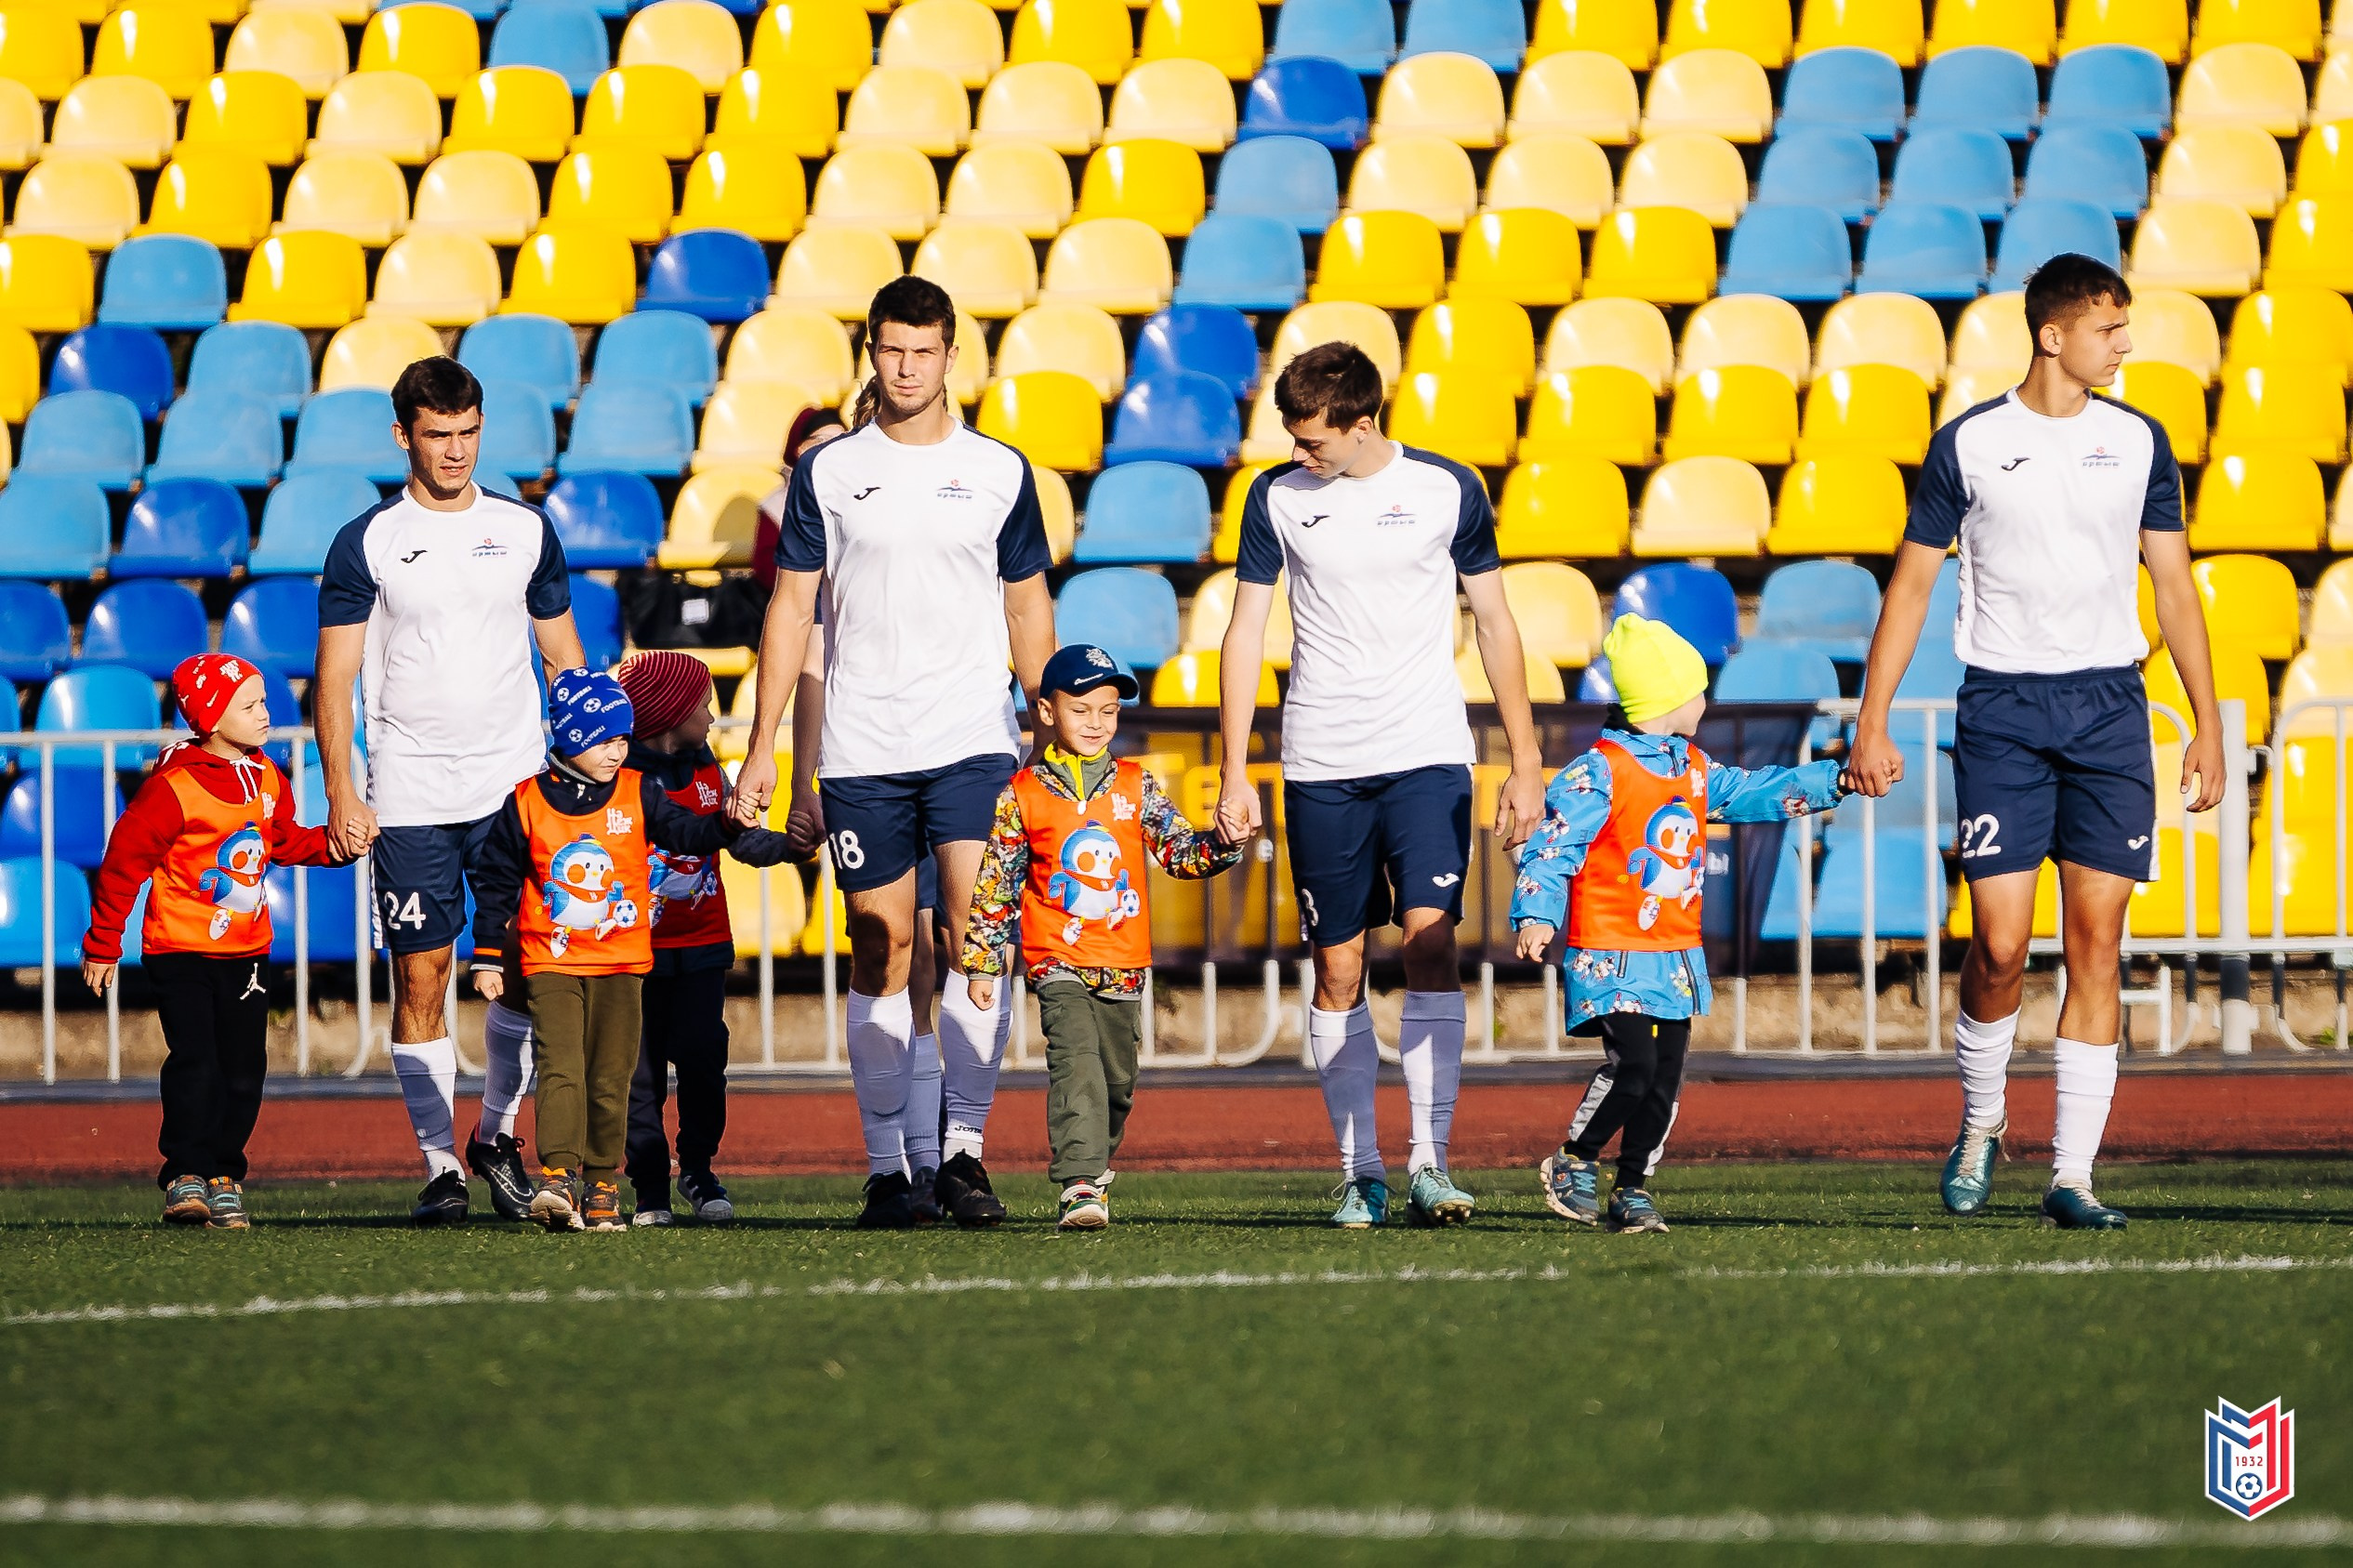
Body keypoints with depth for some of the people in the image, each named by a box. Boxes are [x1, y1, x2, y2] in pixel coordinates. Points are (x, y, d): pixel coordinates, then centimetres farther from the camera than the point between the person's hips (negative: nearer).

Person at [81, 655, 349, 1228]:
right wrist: (103, 943, -5)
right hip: (181, 950, -6)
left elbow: (285, 840, 22)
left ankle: (224, 1175, 13)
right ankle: (185, 1176, -9)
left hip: (246, 952, 6)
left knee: (244, 1068, 3)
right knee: (194, 1062, -15)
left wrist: (332, 845, 1)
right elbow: (125, 861, -9)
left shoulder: (266, 779, 7)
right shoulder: (172, 788, -15)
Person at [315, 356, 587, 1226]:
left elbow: (563, 655, 15)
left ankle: (496, 1135, 16)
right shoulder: (366, 543, 1)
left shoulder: (526, 530, 8)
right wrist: (341, 795, -8)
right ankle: (439, 1164, 4)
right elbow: (334, 678, 0)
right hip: (408, 796, -2)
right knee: (420, 980, -2)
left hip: (517, 787, 2)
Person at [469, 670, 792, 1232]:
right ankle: (558, 1175, -22)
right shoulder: (526, 805, 0)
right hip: (551, 963, -2)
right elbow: (496, 883, 5)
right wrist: (487, 958, 4)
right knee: (560, 1068, -15)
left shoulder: (637, 796, 5)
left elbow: (686, 831, 0)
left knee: (610, 1076, 3)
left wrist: (728, 826, -21)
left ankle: (602, 1184, 9)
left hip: (622, 961, 2)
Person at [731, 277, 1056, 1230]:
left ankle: (963, 1148, -9)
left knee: (975, 930, -13)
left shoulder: (998, 471, 7)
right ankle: (886, 1167, 7)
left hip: (974, 739, 0)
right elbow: (792, 607, 7)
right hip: (861, 749, 0)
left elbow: (1028, 607, 14)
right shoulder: (828, 472, 6)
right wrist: (762, 748, 3)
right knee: (882, 949, 2)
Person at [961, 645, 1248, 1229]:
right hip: (1058, 962, -4)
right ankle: (1080, 1186, -29)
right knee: (1075, 1065, -21)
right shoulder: (1022, 795, 1)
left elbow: (1179, 851, 5)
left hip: (1124, 963, 4)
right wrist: (982, 963, 2)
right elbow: (994, 884, 4)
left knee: (1118, 1078, 11)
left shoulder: (1136, 786, 8)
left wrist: (1224, 845, -16)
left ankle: (1091, 1170, 32)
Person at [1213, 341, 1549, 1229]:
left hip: (1427, 757, -1)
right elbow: (1245, 634, 7)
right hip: (1321, 769, 1)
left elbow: (1495, 625, 9)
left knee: (1430, 944, -15)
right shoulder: (1278, 498, 3)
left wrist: (1525, 765, 7)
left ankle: (1429, 1163, -14)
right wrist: (1234, 774, 2)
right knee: (1338, 972, 2)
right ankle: (1360, 1172, 11)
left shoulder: (1447, 491, 1)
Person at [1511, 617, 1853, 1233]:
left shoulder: (1695, 771, 13)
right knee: (1633, 1066, -19)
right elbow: (1552, 850, -15)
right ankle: (1575, 1162, 0)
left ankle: (1633, 1189, 14)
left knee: (1664, 1080, 4)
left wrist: (1836, 780, 19)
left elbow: (1754, 792, 23)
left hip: (1677, 958, 8)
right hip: (1613, 958, -8)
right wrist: (1536, 917, -29)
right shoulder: (1598, 774, -11)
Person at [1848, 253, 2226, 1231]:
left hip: (2109, 706, 2)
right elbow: (1911, 583, 6)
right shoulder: (1968, 444, 1)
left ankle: (2071, 1177, -2)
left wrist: (2208, 727, 7)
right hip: (2002, 705, -2)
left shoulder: (2138, 442, 8)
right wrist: (1872, 722, 1)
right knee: (2001, 945, -8)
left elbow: (2174, 586, 12)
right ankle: (1981, 1123, 18)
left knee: (2096, 942, -4)